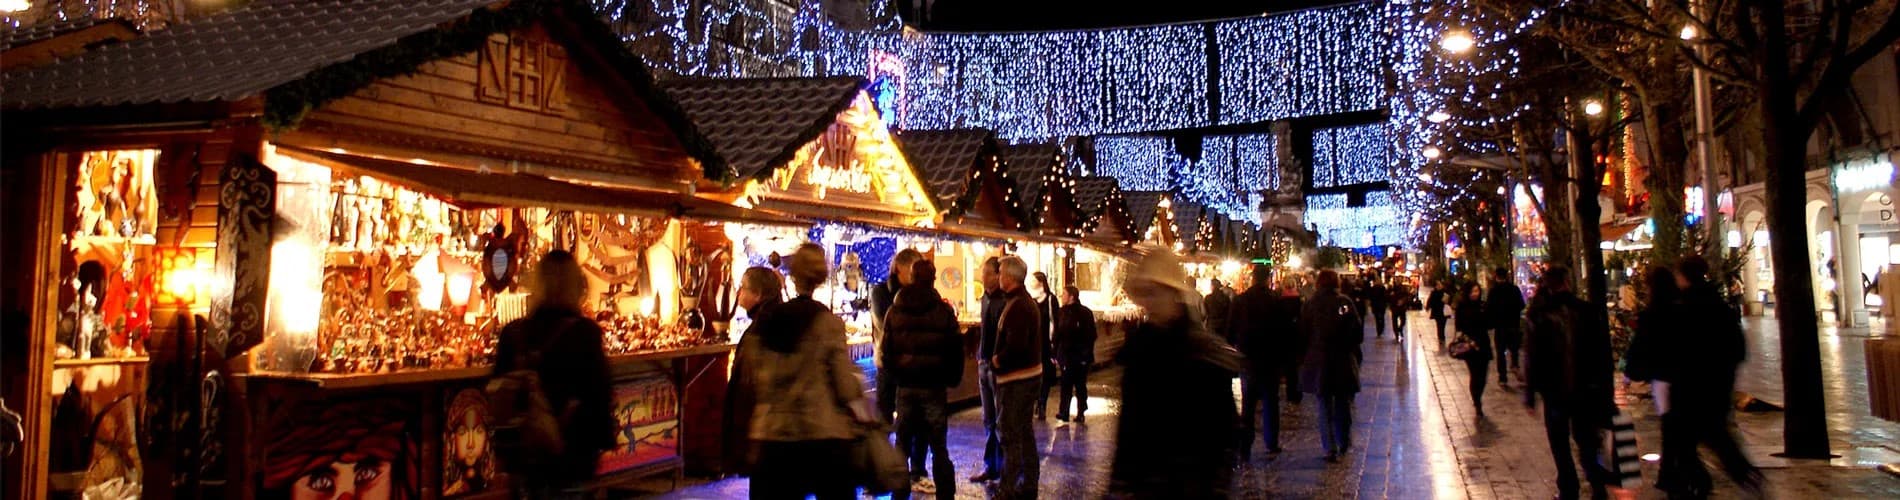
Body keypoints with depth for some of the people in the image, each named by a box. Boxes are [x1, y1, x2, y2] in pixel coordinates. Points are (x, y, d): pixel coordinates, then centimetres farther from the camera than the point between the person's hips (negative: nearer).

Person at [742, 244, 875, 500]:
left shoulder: (767, 321, 4)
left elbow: (755, 376, 8)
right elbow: (843, 379, -6)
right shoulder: (829, 322, -7)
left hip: (774, 431, 3)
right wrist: (863, 414, 9)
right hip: (823, 431, -3)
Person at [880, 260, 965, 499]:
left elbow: (886, 349, 3)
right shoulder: (943, 310, -7)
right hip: (934, 386, -2)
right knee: (939, 446, 2)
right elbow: (955, 349, -4)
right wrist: (952, 380, 6)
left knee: (902, 443, 10)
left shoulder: (894, 310, 1)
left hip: (905, 385, 2)